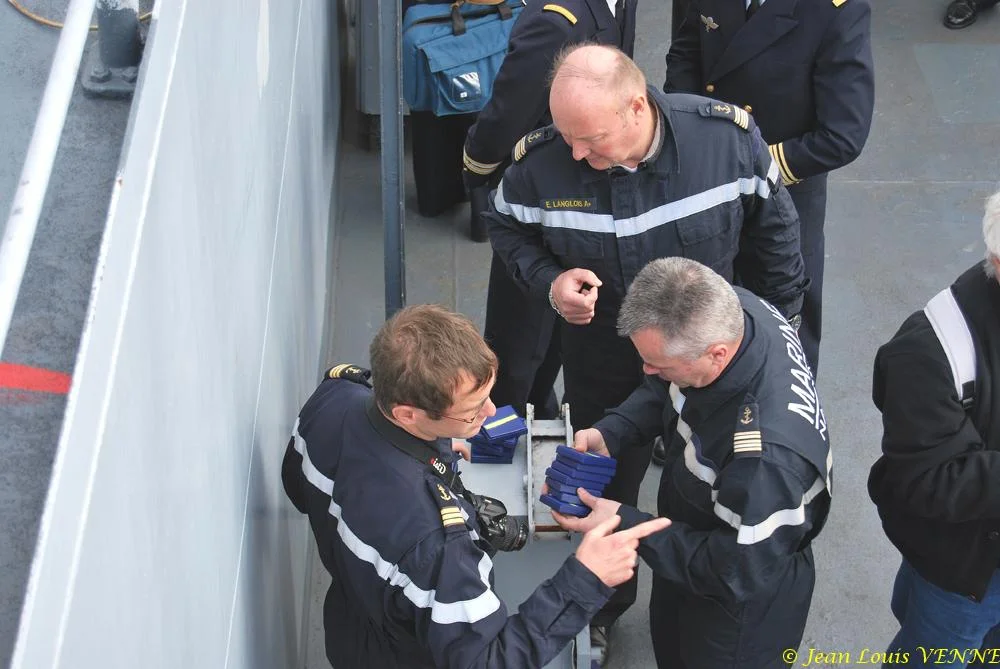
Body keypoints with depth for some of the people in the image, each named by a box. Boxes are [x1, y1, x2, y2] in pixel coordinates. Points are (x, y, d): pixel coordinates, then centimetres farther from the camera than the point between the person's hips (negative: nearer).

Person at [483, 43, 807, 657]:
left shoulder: (728, 136, -27)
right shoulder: (541, 161, -27)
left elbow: (774, 228, -9)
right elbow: (507, 226, -4)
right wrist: (547, 279, -24)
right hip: (602, 364, 1)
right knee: (604, 490, 22)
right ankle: (603, 609, 52)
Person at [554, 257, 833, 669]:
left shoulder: (768, 455, -47)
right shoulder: (725, 310, -25)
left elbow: (736, 573, -30)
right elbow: (662, 390, -2)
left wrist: (625, 524, -28)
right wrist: (610, 433, -17)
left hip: (746, 601, -7)